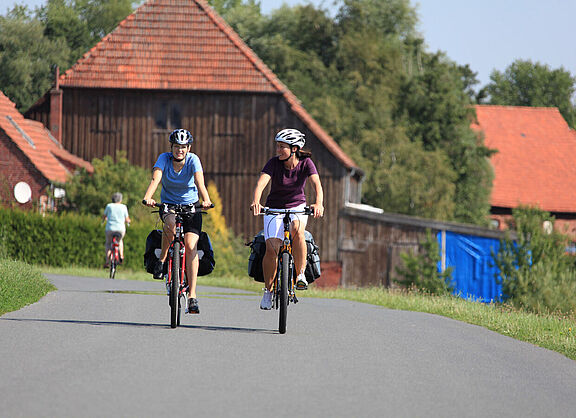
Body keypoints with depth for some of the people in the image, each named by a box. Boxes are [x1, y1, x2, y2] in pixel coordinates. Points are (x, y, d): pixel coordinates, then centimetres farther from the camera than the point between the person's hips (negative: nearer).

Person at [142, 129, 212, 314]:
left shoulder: (193, 160, -14)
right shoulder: (164, 159, -13)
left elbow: (199, 182, -29)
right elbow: (156, 178, -29)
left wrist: (206, 200, -48)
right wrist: (148, 197, -48)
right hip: (168, 205, 0)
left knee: (191, 246, -18)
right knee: (170, 223, -36)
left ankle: (192, 295, -18)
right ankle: (162, 259, -11)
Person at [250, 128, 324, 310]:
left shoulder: (306, 163, -13)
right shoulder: (274, 163, -15)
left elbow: (316, 183, -27)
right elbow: (261, 183, -29)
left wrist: (318, 203, -47)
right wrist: (256, 202, -50)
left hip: (297, 207, 0)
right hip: (275, 208, 0)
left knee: (297, 229, -34)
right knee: (272, 249, -15)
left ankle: (301, 274, -22)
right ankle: (268, 291, 4)